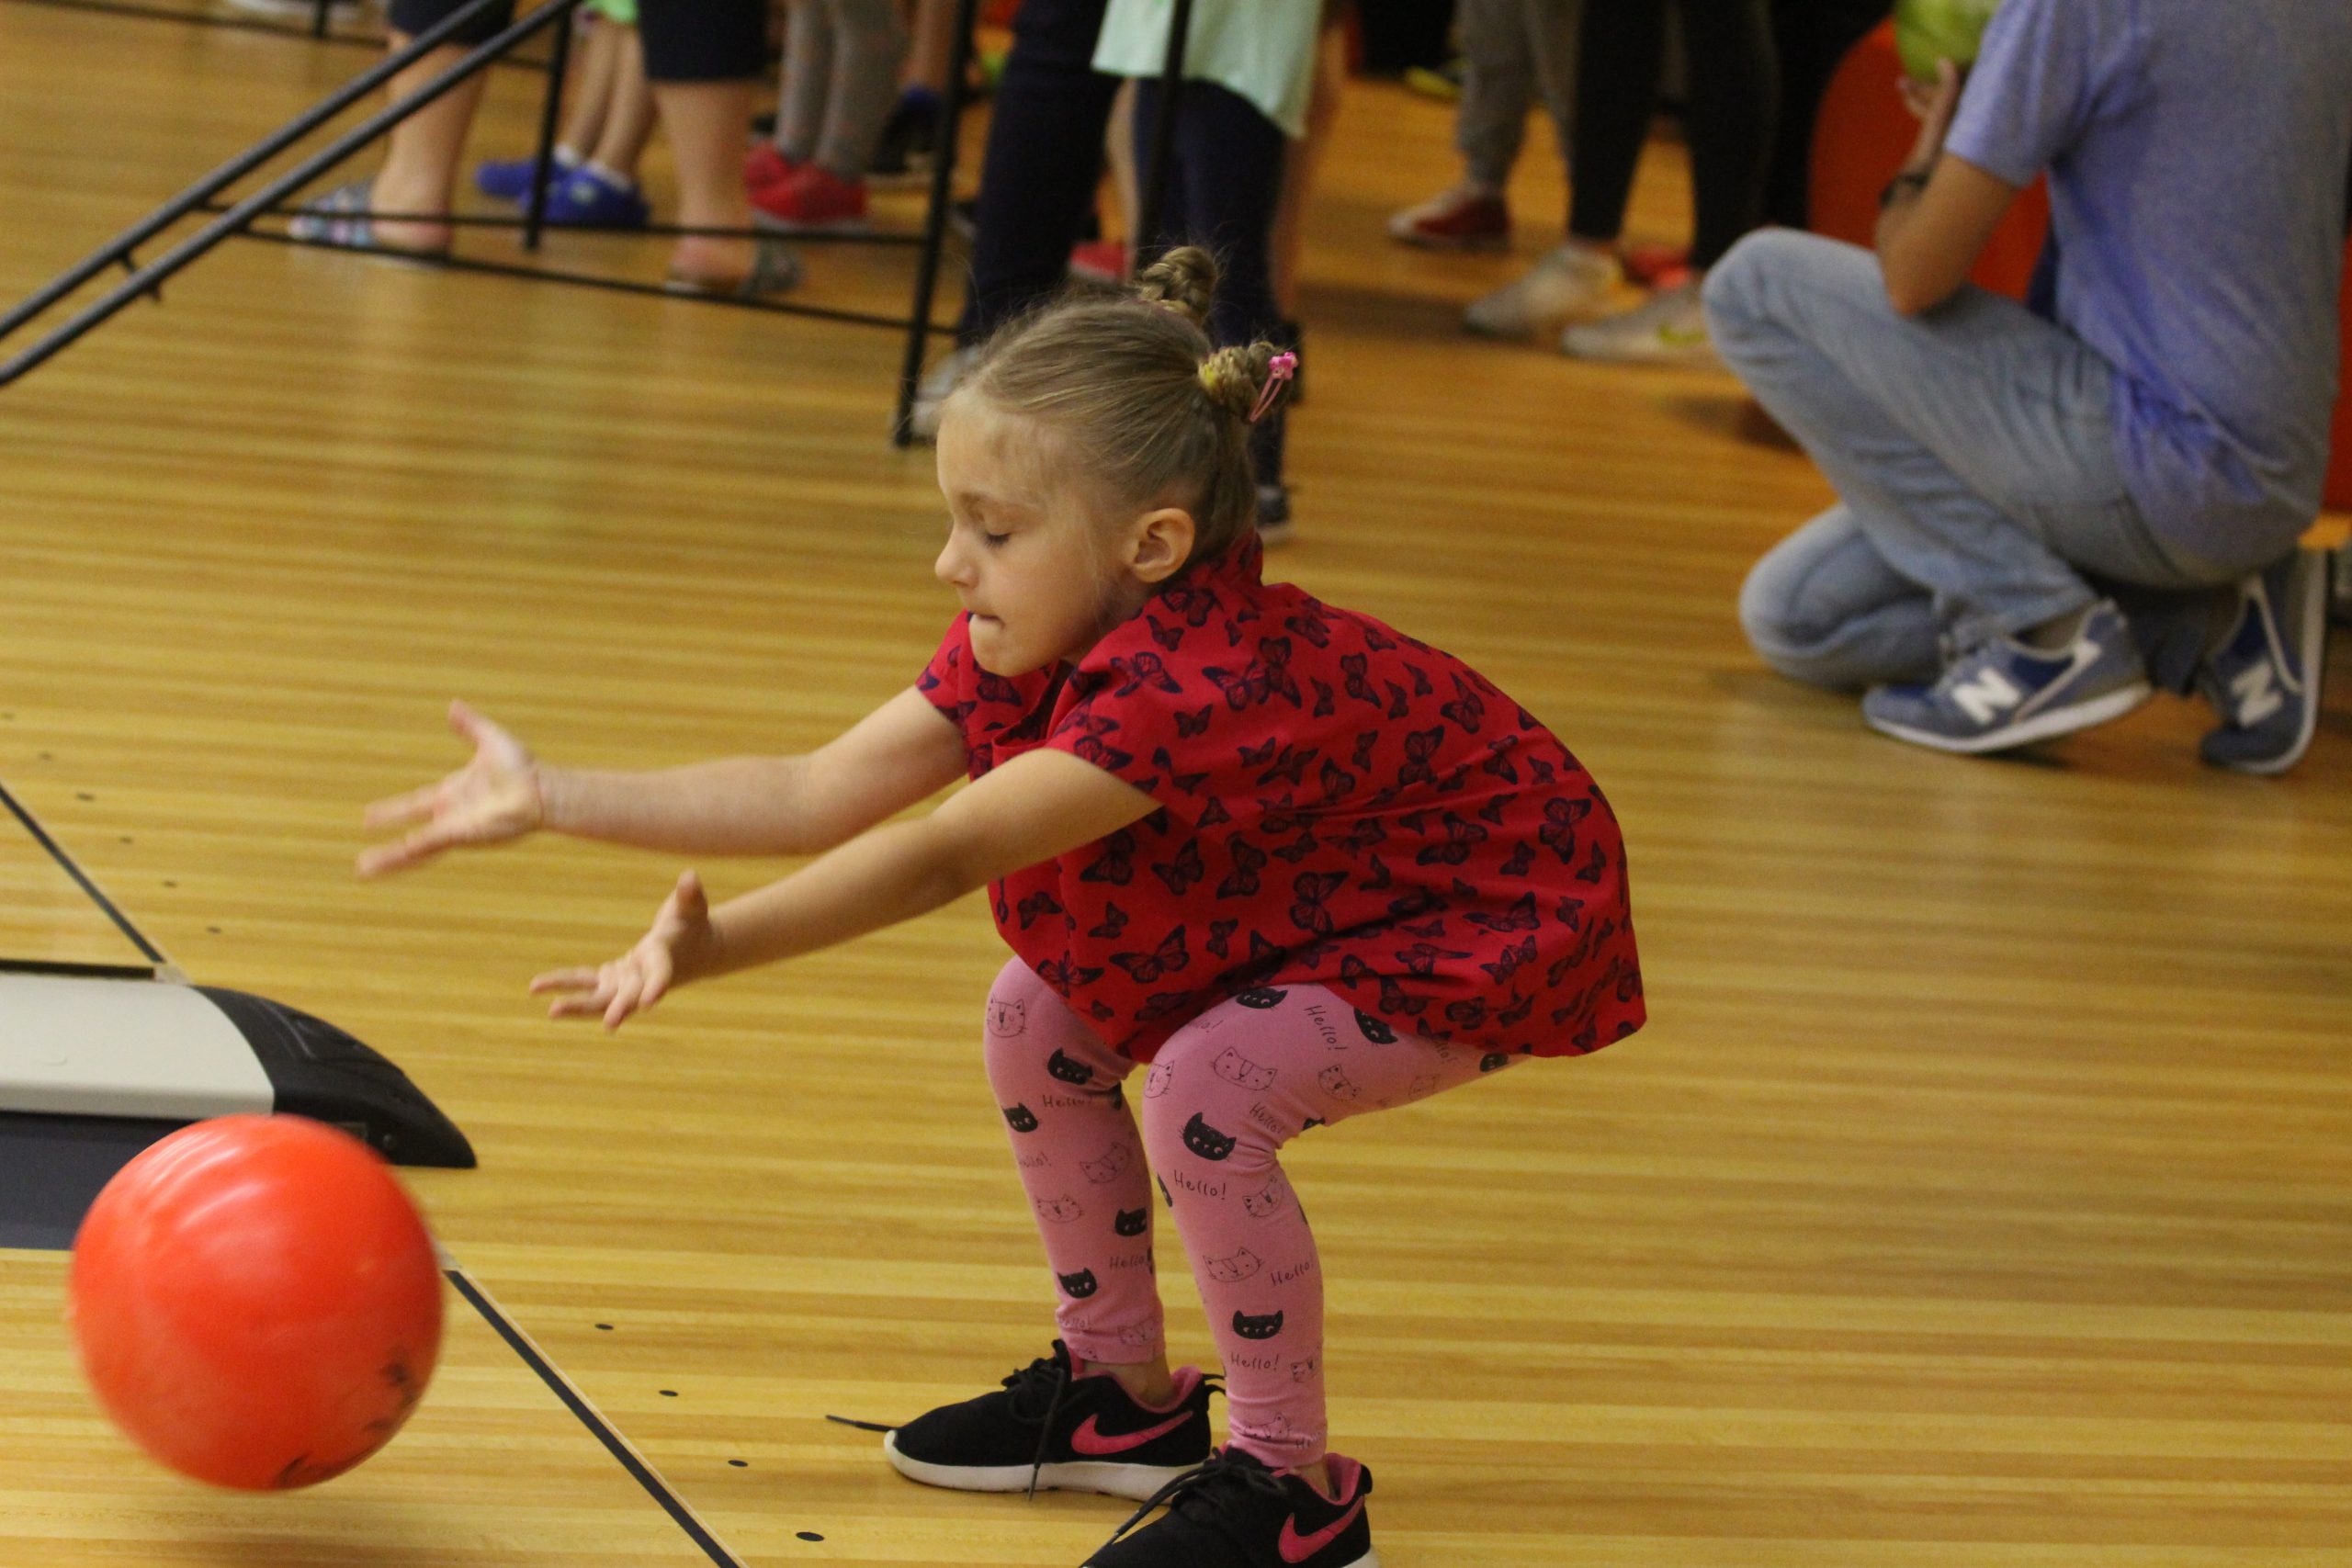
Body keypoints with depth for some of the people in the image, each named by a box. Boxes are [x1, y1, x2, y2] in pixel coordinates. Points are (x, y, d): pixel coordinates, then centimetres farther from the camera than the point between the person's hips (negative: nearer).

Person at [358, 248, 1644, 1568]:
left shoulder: (1202, 689, -38)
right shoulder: (1033, 640, -11)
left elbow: (938, 857, -43)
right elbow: (816, 795, -17)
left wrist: (710, 948, -47)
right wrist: (553, 797, -25)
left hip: (1495, 925, -9)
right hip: (1320, 894, 9)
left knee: (1204, 1087, -26)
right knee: (1038, 1021, 0)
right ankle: (1124, 1391, 18)